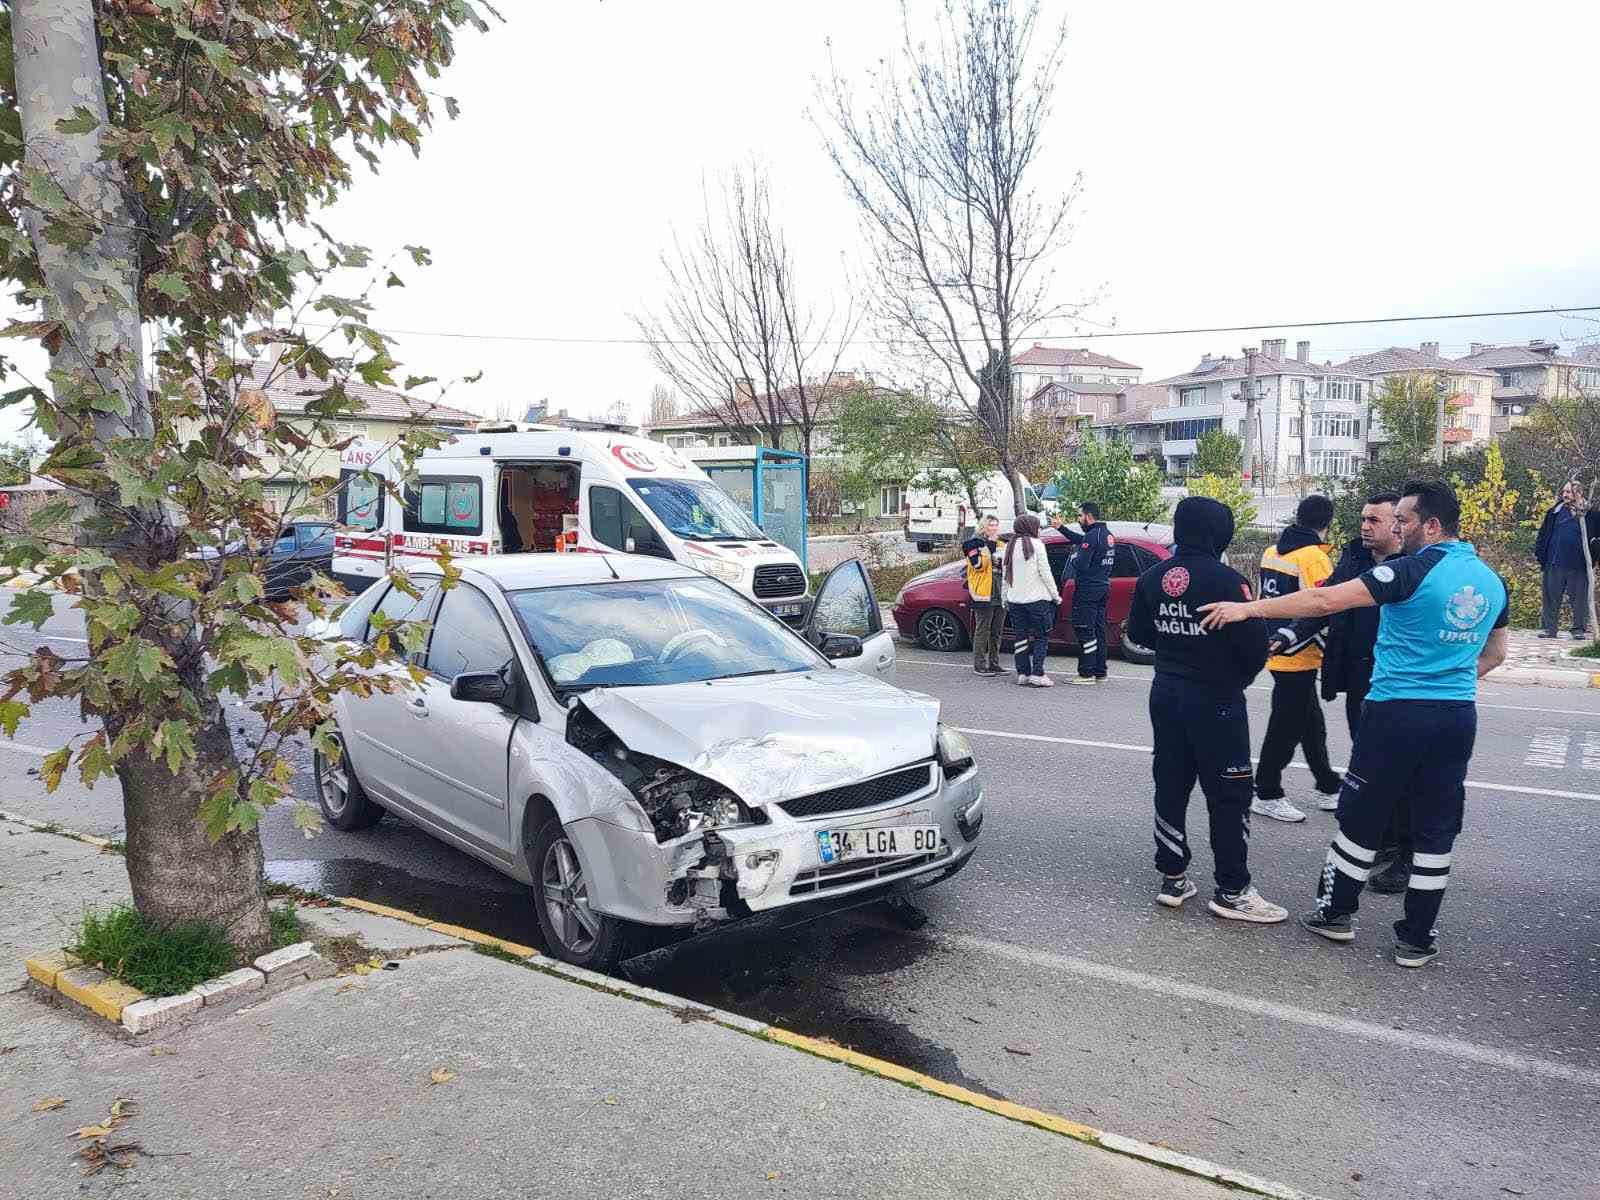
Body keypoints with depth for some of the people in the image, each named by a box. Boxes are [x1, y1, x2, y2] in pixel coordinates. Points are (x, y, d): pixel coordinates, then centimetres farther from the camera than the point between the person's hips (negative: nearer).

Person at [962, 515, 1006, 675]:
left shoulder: (1001, 545, 17)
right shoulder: (974, 544, -2)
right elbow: (979, 564, -17)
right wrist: (990, 545, -17)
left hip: (1000, 595, 7)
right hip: (984, 595, -7)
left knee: (996, 633, 11)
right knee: (982, 632, -4)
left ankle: (994, 664, 17)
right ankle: (979, 665, 0)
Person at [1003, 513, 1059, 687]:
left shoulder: (1010, 546, 11)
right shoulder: (1036, 544, -6)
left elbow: (1005, 574, 12)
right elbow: (1045, 572, -8)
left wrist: (1005, 597, 16)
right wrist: (1055, 595, -1)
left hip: (1015, 599, 5)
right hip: (1036, 597, -5)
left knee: (1020, 637, 8)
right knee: (1041, 636, 0)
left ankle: (1023, 673, 8)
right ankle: (1037, 674, -7)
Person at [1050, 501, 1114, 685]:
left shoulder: (1093, 536, -18)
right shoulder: (1107, 534, 13)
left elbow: (1081, 564, -25)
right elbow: (1081, 541, 29)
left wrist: (1074, 556, -4)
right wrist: (1061, 528, 32)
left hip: (1088, 589, -10)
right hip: (1103, 586, 10)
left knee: (1085, 631, -5)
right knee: (1098, 630, 13)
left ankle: (1086, 674, -4)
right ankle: (1100, 672, 18)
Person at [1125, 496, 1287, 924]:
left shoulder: (1152, 578, 1)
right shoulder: (1225, 579, -17)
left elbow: (1138, 632, 10)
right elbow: (1255, 642, -17)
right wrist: (1241, 677, 2)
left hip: (1166, 693, 6)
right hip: (1216, 698, -6)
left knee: (1170, 786, 13)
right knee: (1229, 794, 4)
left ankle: (1172, 878, 20)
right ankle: (1232, 891, 10)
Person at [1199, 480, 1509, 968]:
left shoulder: (1415, 570, -14)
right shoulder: (1490, 580, 9)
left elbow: (1326, 601, -22)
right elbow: (1495, 653, 24)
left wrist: (1248, 609, -19)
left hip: (1398, 713, -6)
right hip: (1458, 717, 6)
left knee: (1361, 818, 10)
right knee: (1435, 830, 11)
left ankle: (1335, 912, 24)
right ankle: (1418, 938, 18)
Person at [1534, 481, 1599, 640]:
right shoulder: (1555, 511, 6)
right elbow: (1544, 533, 9)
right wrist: (1538, 552, 3)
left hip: (1579, 565, -2)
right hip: (1555, 563, 2)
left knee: (1580, 598, 6)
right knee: (1551, 597, 6)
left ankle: (1580, 628, 17)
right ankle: (1549, 628, 13)